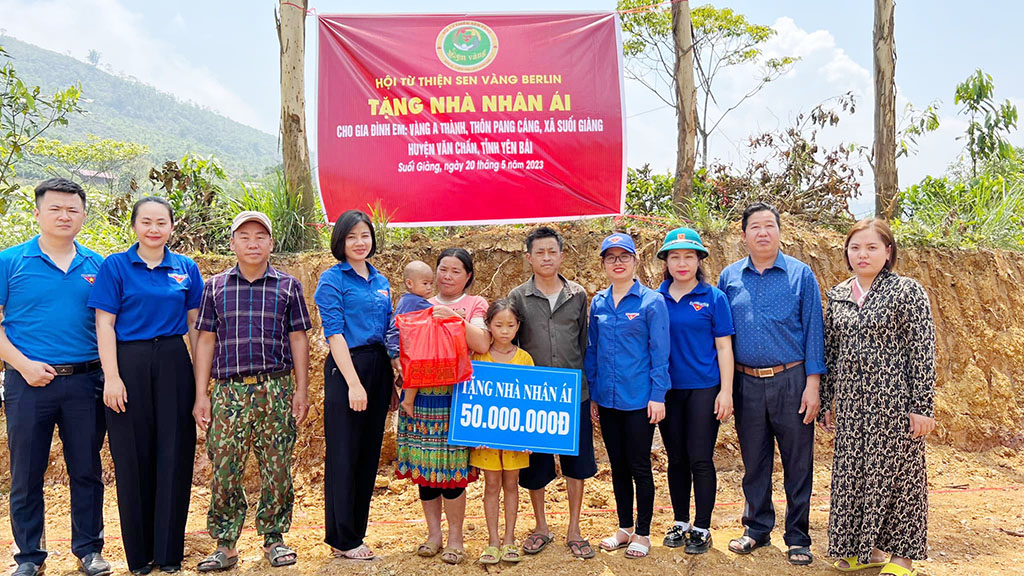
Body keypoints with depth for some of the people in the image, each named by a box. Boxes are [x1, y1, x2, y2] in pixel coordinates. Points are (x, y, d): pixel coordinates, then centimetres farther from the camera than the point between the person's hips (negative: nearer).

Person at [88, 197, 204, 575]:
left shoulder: (186, 268, 8)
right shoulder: (115, 266, 1)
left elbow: (194, 324, 9)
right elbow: (105, 324, -3)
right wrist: (112, 377, -10)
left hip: (174, 364, 2)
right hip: (130, 364, -2)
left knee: (174, 455, 4)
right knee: (133, 457, 5)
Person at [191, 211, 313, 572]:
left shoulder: (288, 287, 8)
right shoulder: (215, 287, 10)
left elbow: (298, 340, 8)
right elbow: (205, 342, 10)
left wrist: (302, 390, 2)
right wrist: (201, 396, 4)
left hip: (276, 389, 0)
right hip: (228, 390, 1)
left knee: (276, 468, 3)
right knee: (224, 471, 1)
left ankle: (274, 538, 18)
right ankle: (225, 545, 13)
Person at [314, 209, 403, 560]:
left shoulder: (381, 282, 15)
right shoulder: (333, 279, -5)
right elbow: (334, 333, -12)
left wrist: (393, 376, 12)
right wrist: (354, 383, -19)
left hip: (379, 369, 7)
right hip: (346, 368, -6)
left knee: (369, 455, 11)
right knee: (344, 457, 0)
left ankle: (356, 530, 23)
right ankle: (343, 541, 11)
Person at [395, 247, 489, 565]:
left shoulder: (475, 304, 6)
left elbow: (482, 344, -10)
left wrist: (455, 317, -19)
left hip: (456, 396, -3)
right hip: (422, 395, 3)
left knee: (452, 466, -4)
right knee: (424, 464, 5)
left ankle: (455, 537, 10)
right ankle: (433, 532, 20)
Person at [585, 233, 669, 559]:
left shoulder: (651, 301, -7)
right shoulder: (598, 303, 6)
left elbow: (659, 353, -8)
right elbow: (592, 350, 12)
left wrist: (658, 396, -12)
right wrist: (591, 392, 10)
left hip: (638, 399, -5)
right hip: (607, 398, 5)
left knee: (639, 466, 5)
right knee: (617, 465, 15)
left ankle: (642, 534, 20)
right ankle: (625, 528, 29)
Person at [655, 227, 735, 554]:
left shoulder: (713, 298, -2)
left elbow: (723, 347, -2)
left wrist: (726, 392, -7)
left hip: (703, 389, -3)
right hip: (668, 390, 3)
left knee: (700, 460, 0)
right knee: (676, 459, 12)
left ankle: (702, 529, 13)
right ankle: (680, 523, 26)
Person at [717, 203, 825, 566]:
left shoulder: (800, 274, -1)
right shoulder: (729, 277, 6)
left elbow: (813, 330, -2)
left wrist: (813, 383, -8)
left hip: (790, 382, -2)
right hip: (746, 384, 2)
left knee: (798, 464, 5)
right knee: (754, 462, 13)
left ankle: (798, 538, 19)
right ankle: (757, 529, 29)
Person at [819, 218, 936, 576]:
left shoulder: (907, 291, -6)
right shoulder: (837, 295, 9)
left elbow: (923, 351, -9)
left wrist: (922, 406, -13)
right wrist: (826, 402, 12)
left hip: (894, 400, -5)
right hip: (851, 403, 5)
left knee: (896, 472, 3)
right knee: (852, 473, 10)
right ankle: (865, 547, 27)